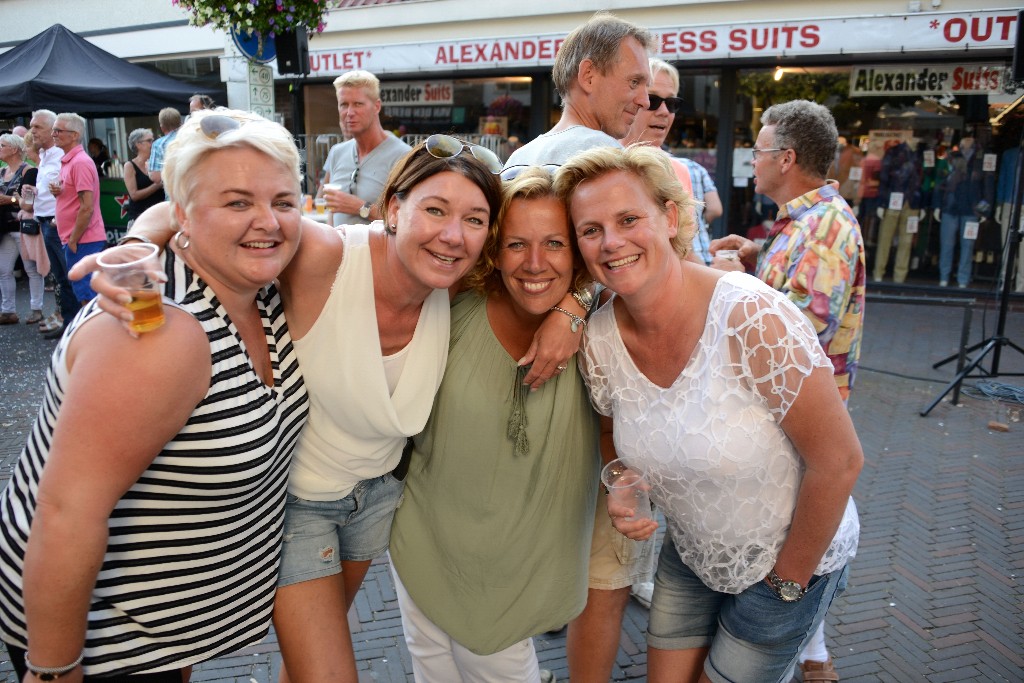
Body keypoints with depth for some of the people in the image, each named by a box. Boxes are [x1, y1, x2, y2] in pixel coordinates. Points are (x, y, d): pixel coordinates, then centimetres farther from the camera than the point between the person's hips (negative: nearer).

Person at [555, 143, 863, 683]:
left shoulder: (752, 317, -31)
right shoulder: (597, 340, -14)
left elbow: (839, 461, -23)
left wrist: (789, 578, -12)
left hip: (793, 557, -4)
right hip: (690, 555, 5)